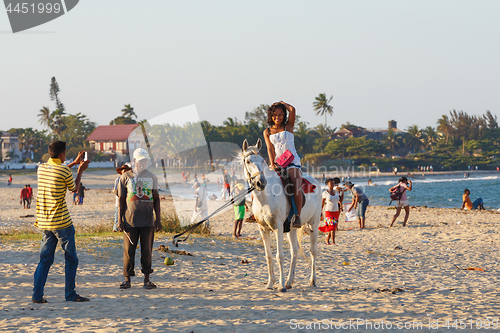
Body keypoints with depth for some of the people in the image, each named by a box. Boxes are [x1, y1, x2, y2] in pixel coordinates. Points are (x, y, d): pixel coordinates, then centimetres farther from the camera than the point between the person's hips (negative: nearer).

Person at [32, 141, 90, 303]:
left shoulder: (41, 168, 6)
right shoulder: (65, 171, -13)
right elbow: (74, 188, 5)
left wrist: (74, 163, 33)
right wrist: (80, 170, 18)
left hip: (44, 222, 6)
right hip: (62, 222, -6)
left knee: (45, 260, 10)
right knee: (71, 259, 7)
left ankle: (37, 294, 3)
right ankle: (70, 294, 10)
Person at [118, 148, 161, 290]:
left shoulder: (152, 177, 11)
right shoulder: (125, 177, 6)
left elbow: (156, 199, 12)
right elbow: (121, 199, 6)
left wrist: (158, 218, 5)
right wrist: (120, 220, -1)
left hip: (148, 220, 1)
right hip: (130, 219, -1)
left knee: (147, 250, 1)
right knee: (129, 250, -1)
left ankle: (147, 279, 6)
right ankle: (127, 279, 6)